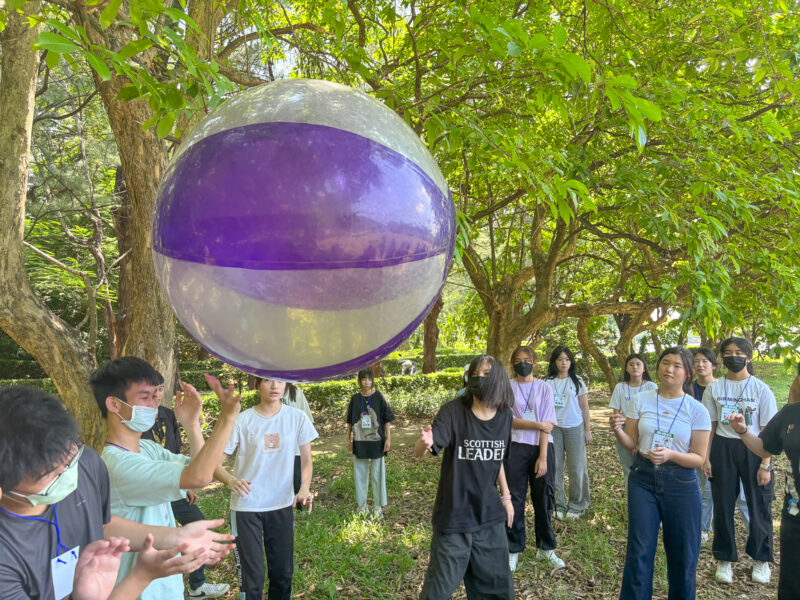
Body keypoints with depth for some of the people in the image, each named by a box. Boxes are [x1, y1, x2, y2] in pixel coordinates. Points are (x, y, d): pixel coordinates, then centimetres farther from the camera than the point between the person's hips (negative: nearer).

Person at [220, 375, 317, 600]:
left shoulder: (297, 417, -4)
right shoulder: (242, 420, -9)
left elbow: (306, 461, 2)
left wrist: (304, 489, -16)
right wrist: (230, 480, -28)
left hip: (282, 505, 2)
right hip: (246, 507, -2)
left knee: (283, 572, 12)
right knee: (251, 575, 2)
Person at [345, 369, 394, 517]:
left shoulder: (379, 397, -4)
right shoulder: (355, 399, 2)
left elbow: (387, 420, -1)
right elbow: (350, 421, 11)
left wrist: (388, 439, -6)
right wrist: (348, 439, 9)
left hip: (376, 442, -2)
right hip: (359, 442, 2)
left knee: (378, 474, 5)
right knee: (360, 474, 10)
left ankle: (378, 506, 18)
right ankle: (362, 505, 24)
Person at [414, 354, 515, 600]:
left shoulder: (504, 416, -1)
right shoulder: (453, 411, -16)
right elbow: (419, 452, -25)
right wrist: (425, 443, -47)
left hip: (490, 516, 5)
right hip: (454, 516, -4)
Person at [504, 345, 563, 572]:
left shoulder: (544, 388, 3)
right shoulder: (507, 387, 2)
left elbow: (548, 425, -2)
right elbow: (509, 420, -6)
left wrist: (543, 456, -10)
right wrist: (538, 424, -13)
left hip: (541, 447, 1)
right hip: (516, 448, -1)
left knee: (544, 498, 8)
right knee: (515, 499, 3)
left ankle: (545, 548, 25)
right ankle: (513, 550, 16)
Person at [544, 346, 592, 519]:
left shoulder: (577, 381, 4)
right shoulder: (547, 382, 4)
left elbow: (584, 407, 7)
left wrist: (588, 430, 4)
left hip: (575, 427, 0)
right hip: (553, 427, 1)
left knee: (577, 466, 3)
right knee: (554, 466, 2)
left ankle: (577, 506, 16)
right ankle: (558, 505, 12)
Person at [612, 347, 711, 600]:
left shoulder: (697, 410, -5)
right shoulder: (641, 400, -2)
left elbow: (699, 458, -4)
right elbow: (631, 443, 2)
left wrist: (671, 455, -23)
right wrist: (618, 431, -19)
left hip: (681, 484, 0)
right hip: (643, 479, 1)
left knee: (682, 552, 10)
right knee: (639, 549, 2)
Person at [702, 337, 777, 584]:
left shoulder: (761, 389, -5)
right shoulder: (714, 389, 2)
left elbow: (767, 430, -5)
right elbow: (709, 426, 5)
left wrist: (765, 465, -9)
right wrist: (706, 458, 1)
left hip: (753, 450, -2)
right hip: (722, 449, 2)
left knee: (759, 506, 6)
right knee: (722, 505, 8)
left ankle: (760, 559, 28)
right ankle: (724, 559, 24)